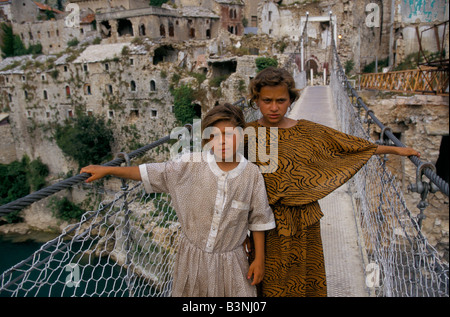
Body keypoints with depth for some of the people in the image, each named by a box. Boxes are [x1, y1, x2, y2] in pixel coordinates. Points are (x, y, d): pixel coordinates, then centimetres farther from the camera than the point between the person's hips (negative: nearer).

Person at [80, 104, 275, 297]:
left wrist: (259, 259, 0)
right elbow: (152, 172, -5)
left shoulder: (252, 174, -10)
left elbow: (258, 219, -3)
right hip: (192, 256, 1)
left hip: (230, 262, 0)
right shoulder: (191, 165, -11)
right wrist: (106, 170, -5)